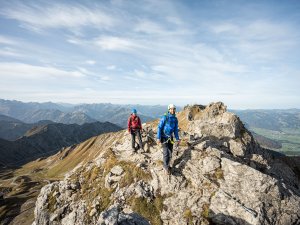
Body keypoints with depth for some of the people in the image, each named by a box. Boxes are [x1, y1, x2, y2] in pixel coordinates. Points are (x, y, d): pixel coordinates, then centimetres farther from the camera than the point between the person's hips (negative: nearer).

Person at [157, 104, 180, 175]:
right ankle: (166, 166, 12)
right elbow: (159, 127, -15)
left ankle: (167, 165, 29)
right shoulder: (164, 117, -17)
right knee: (166, 153, -8)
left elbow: (175, 130, 10)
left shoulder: (175, 119, 1)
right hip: (164, 137, -5)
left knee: (170, 153, 9)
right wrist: (158, 138, -20)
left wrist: (177, 139, 6)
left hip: (170, 138, 5)